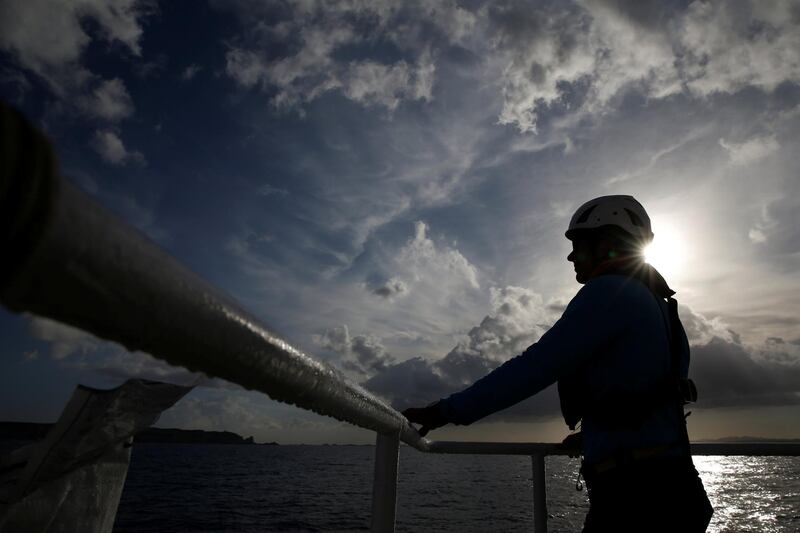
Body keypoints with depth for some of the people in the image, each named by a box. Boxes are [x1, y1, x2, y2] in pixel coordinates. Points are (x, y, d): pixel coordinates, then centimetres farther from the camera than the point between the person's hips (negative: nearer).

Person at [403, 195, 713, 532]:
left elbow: (535, 367, -21)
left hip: (636, 495, -9)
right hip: (664, 489, 10)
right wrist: (591, 436, 39)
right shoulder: (652, 302, 17)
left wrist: (448, 410, -16)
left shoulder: (611, 292, -13)